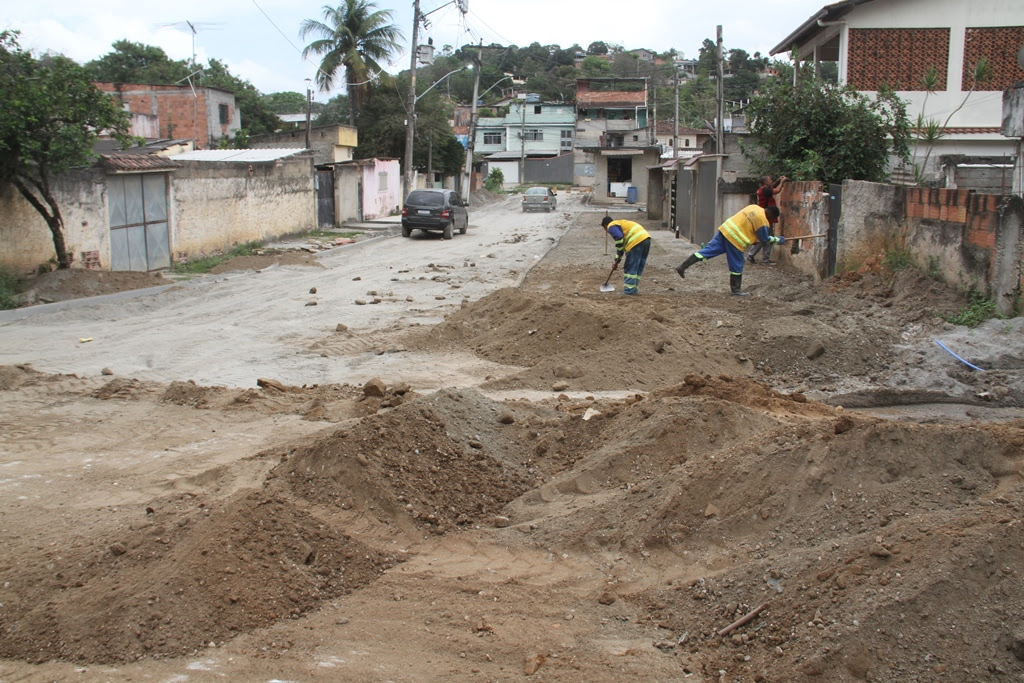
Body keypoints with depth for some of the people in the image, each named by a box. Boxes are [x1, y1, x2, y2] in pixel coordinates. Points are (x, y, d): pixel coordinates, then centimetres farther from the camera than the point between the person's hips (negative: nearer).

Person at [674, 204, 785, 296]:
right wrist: (779, 240, 12)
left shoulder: (754, 207, 13)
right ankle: (736, 289, 21)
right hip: (735, 239, -8)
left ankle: (682, 266, 1)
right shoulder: (762, 221, -10)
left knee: (708, 250, 7)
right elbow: (765, 239, -2)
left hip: (724, 229, 8)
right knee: (737, 266, 8)